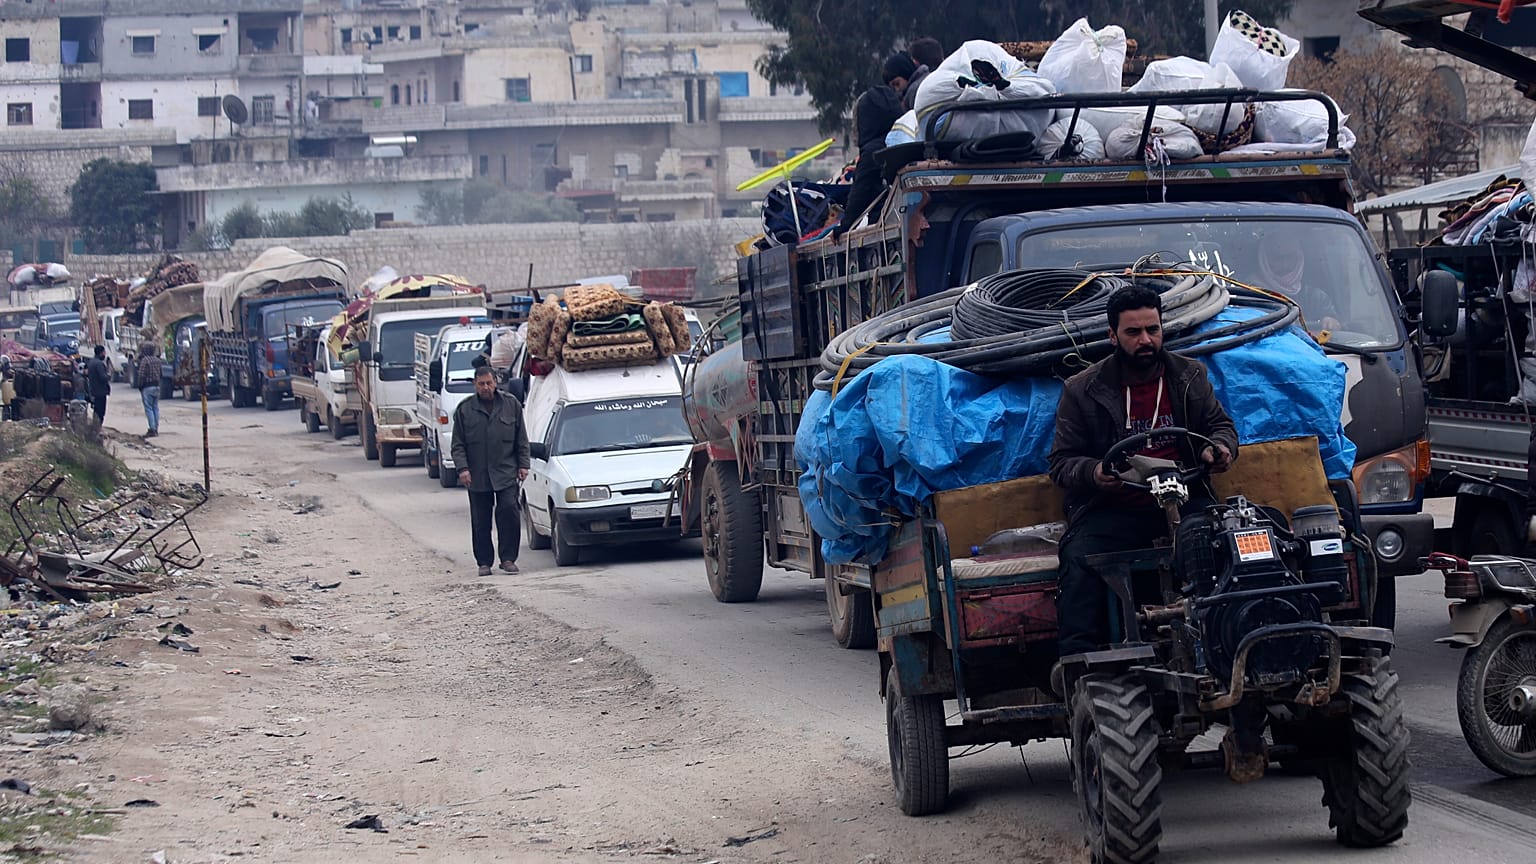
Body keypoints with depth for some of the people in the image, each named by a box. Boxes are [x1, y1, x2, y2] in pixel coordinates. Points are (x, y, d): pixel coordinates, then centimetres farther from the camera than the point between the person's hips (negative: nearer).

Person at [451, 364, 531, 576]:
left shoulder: (511, 405, 7)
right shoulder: (464, 410, 5)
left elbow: (522, 440, 12)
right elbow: (458, 445, 5)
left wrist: (523, 465, 4)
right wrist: (462, 468, -7)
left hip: (506, 473, 0)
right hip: (477, 476, 1)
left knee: (509, 512, -12)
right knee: (480, 522, 3)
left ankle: (508, 558, -2)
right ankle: (484, 562, 12)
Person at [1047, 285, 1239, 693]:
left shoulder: (1190, 376, 13)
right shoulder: (1082, 391, 5)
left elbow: (1220, 425, 23)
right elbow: (1062, 462, 6)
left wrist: (1220, 446, -3)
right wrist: (1093, 473, -18)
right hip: (1112, 508, -1)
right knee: (1079, 557, -32)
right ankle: (1076, 657, -36)